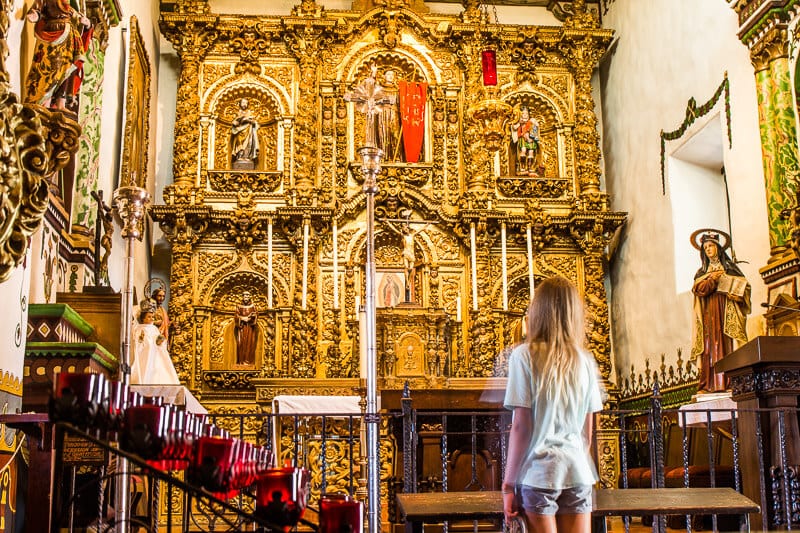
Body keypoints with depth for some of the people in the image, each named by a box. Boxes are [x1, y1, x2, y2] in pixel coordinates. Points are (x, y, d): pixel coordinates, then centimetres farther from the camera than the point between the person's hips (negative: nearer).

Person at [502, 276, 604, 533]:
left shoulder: (525, 355, -8)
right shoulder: (585, 360, 4)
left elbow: (521, 426, -9)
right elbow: (587, 430, 9)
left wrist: (508, 484, -3)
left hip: (538, 472, -4)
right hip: (578, 472, 4)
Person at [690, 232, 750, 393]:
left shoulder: (729, 268, 16)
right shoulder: (702, 272, 20)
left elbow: (743, 285, 5)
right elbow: (697, 289, 3)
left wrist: (734, 292, -14)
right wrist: (712, 279, -8)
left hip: (724, 311, -1)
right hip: (708, 312, 1)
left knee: (724, 344, -10)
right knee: (709, 345, -9)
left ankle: (724, 382, -15)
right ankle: (708, 384, -15)